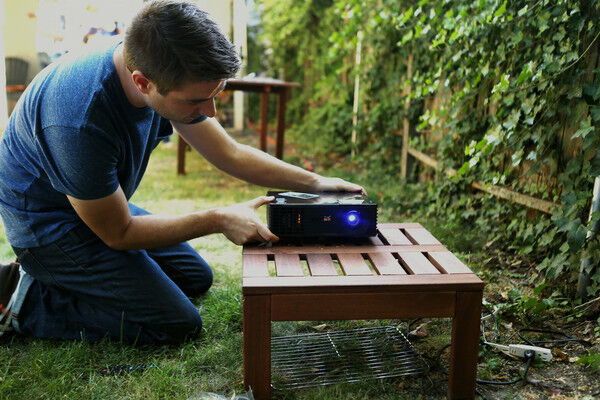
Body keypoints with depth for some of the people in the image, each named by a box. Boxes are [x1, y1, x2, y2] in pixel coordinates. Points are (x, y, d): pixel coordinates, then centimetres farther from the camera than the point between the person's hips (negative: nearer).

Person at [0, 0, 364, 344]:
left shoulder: (171, 78, -15)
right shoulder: (80, 122, -38)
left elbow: (230, 154, -2)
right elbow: (118, 234, -24)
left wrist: (314, 182, -10)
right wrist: (218, 220, -25)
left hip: (104, 201, 8)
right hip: (49, 225, -8)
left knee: (196, 278, 16)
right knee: (178, 324, -11)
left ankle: (53, 278, 15)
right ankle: (31, 302, -1)